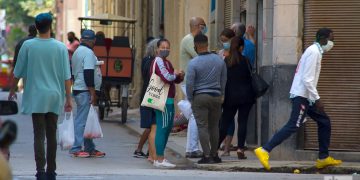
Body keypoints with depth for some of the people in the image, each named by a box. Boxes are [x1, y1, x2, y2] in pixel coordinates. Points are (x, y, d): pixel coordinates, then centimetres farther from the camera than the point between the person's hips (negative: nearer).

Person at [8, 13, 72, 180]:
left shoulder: (28, 46, -4)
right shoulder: (60, 47, -2)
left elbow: (18, 72, 4)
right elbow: (66, 76, -3)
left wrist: (12, 90, 19)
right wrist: (68, 99, 1)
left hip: (36, 97, -2)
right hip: (55, 97, 2)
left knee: (39, 135, -5)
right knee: (52, 135, 13)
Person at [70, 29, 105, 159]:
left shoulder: (78, 51, 19)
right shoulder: (88, 52, -13)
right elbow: (88, 74, -20)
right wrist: (93, 93, -19)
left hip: (78, 89, 10)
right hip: (85, 91, -10)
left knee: (85, 119, 12)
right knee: (82, 119, -9)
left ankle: (90, 148, 16)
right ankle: (76, 148, -9)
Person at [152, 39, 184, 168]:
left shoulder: (167, 62, 21)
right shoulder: (158, 61, -10)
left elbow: (175, 80, 24)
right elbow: (167, 78, -23)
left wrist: (180, 76, 3)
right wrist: (176, 74, -3)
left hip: (169, 100, 11)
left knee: (168, 128, 15)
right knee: (162, 128, -11)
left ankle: (159, 158, 21)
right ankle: (160, 159, -11)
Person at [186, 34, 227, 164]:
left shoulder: (193, 63, -11)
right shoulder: (219, 60, 3)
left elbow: (189, 83, -11)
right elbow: (224, 80, 11)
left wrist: (190, 99, 3)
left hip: (200, 97, -4)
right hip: (216, 97, 4)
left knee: (202, 126, -2)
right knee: (214, 126, 12)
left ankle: (207, 155, -7)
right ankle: (214, 155, 16)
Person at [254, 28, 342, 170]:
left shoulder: (315, 51, 17)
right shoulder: (314, 52, -14)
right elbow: (307, 79, -21)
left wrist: (315, 98, 20)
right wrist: (317, 99, -19)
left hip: (305, 96, 10)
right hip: (302, 95, -10)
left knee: (324, 122, 13)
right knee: (293, 125, -15)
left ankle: (323, 158, 18)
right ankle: (264, 151, -19)